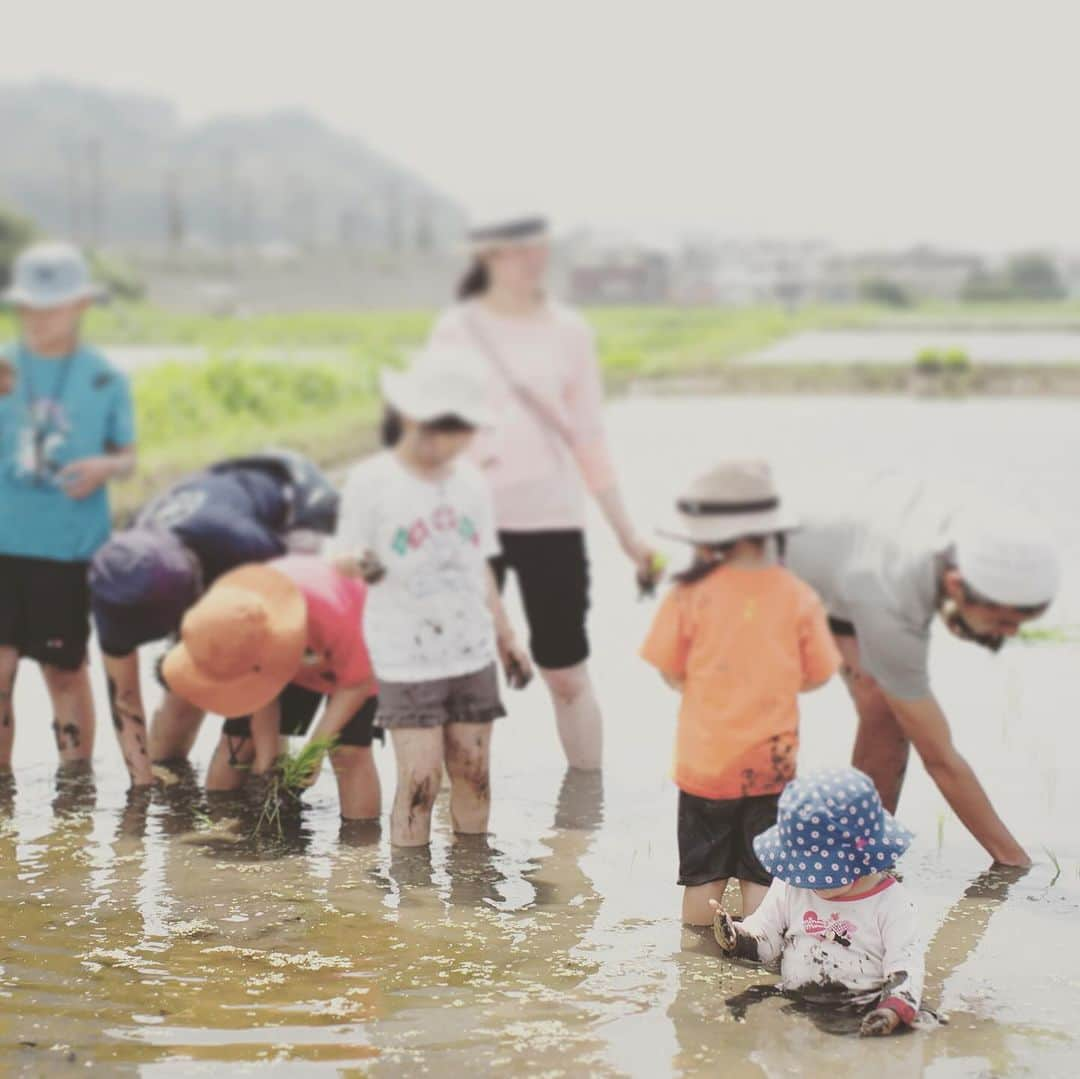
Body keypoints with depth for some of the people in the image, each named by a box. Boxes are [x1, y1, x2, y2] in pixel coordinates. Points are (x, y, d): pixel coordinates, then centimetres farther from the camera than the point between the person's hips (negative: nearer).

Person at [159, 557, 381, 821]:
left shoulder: (331, 612, -46)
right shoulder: (226, 619, -33)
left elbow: (356, 684, -29)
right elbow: (261, 683, -18)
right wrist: (267, 753, -20)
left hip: (356, 648, -4)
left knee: (349, 751, -18)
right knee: (236, 741, -3)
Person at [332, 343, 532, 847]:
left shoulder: (471, 483, 7)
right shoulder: (373, 481, -7)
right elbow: (346, 555, -5)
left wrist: (506, 636, 17)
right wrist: (361, 564, -29)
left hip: (472, 652, 5)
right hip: (405, 658, -4)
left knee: (472, 769, 7)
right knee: (420, 775, -8)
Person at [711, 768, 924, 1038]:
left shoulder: (891, 902, -3)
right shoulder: (790, 886, 9)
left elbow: (905, 964, -6)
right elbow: (765, 937, 13)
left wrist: (894, 1008, -24)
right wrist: (736, 939, -10)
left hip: (858, 1016, -3)